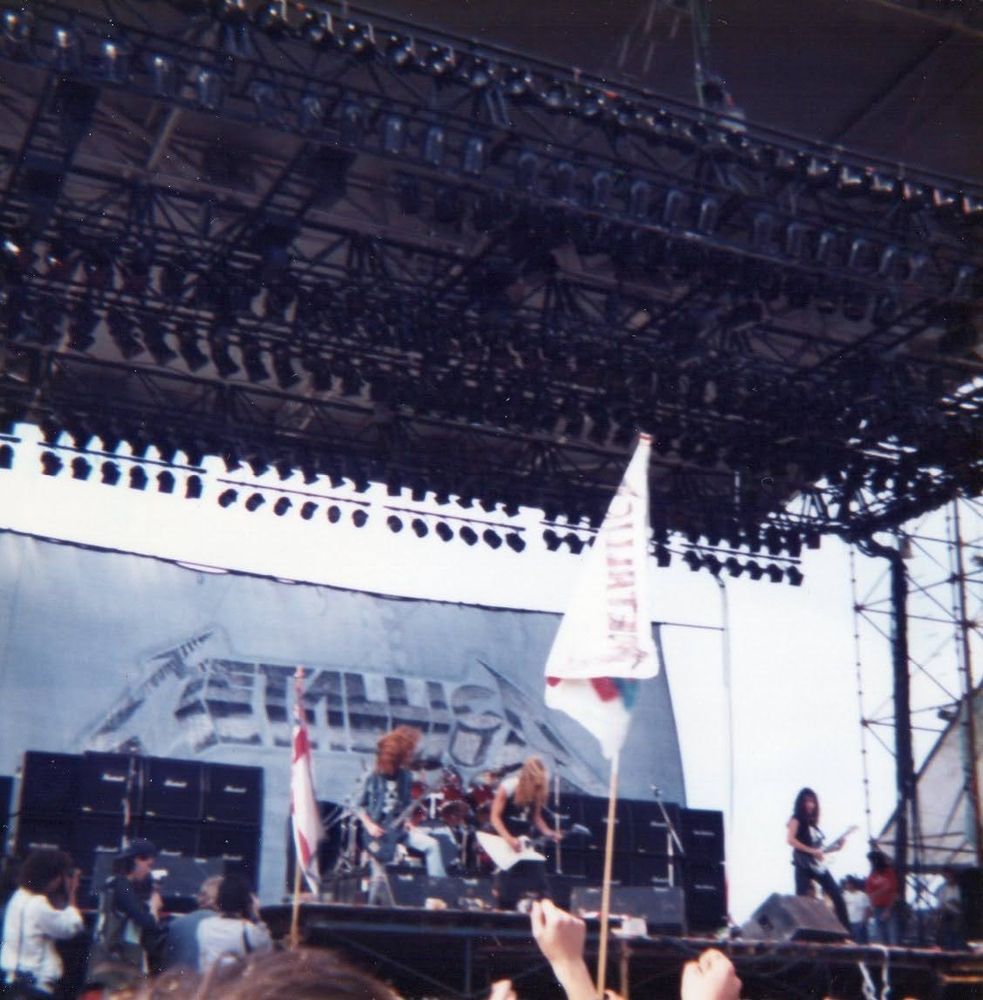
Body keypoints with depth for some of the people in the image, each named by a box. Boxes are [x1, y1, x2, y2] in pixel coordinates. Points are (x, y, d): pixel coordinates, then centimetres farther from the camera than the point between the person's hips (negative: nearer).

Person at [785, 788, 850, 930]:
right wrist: (812, 851, -19)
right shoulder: (796, 820, -2)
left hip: (818, 865, 8)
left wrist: (835, 847, 6)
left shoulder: (812, 822, 20)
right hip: (804, 865, -8)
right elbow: (790, 840, -18)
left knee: (837, 896, 2)